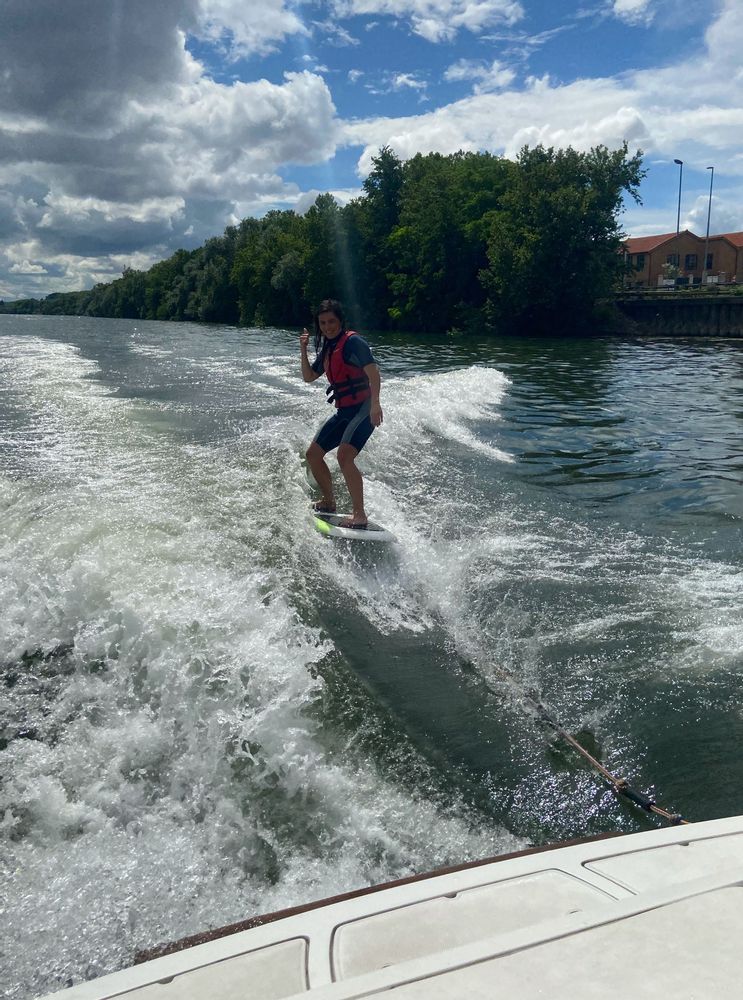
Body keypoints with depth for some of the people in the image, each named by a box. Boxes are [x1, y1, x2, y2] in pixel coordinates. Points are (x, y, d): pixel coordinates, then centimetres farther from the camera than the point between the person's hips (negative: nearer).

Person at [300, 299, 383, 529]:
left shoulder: (353, 341, -10)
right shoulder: (326, 348, 16)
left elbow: (373, 372, -21)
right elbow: (309, 377, 23)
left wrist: (375, 404, -33)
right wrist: (303, 350, 9)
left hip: (363, 408, -9)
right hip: (344, 411, 9)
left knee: (344, 456, -27)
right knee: (313, 454, 12)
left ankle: (359, 515, -25)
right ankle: (329, 502, 28)